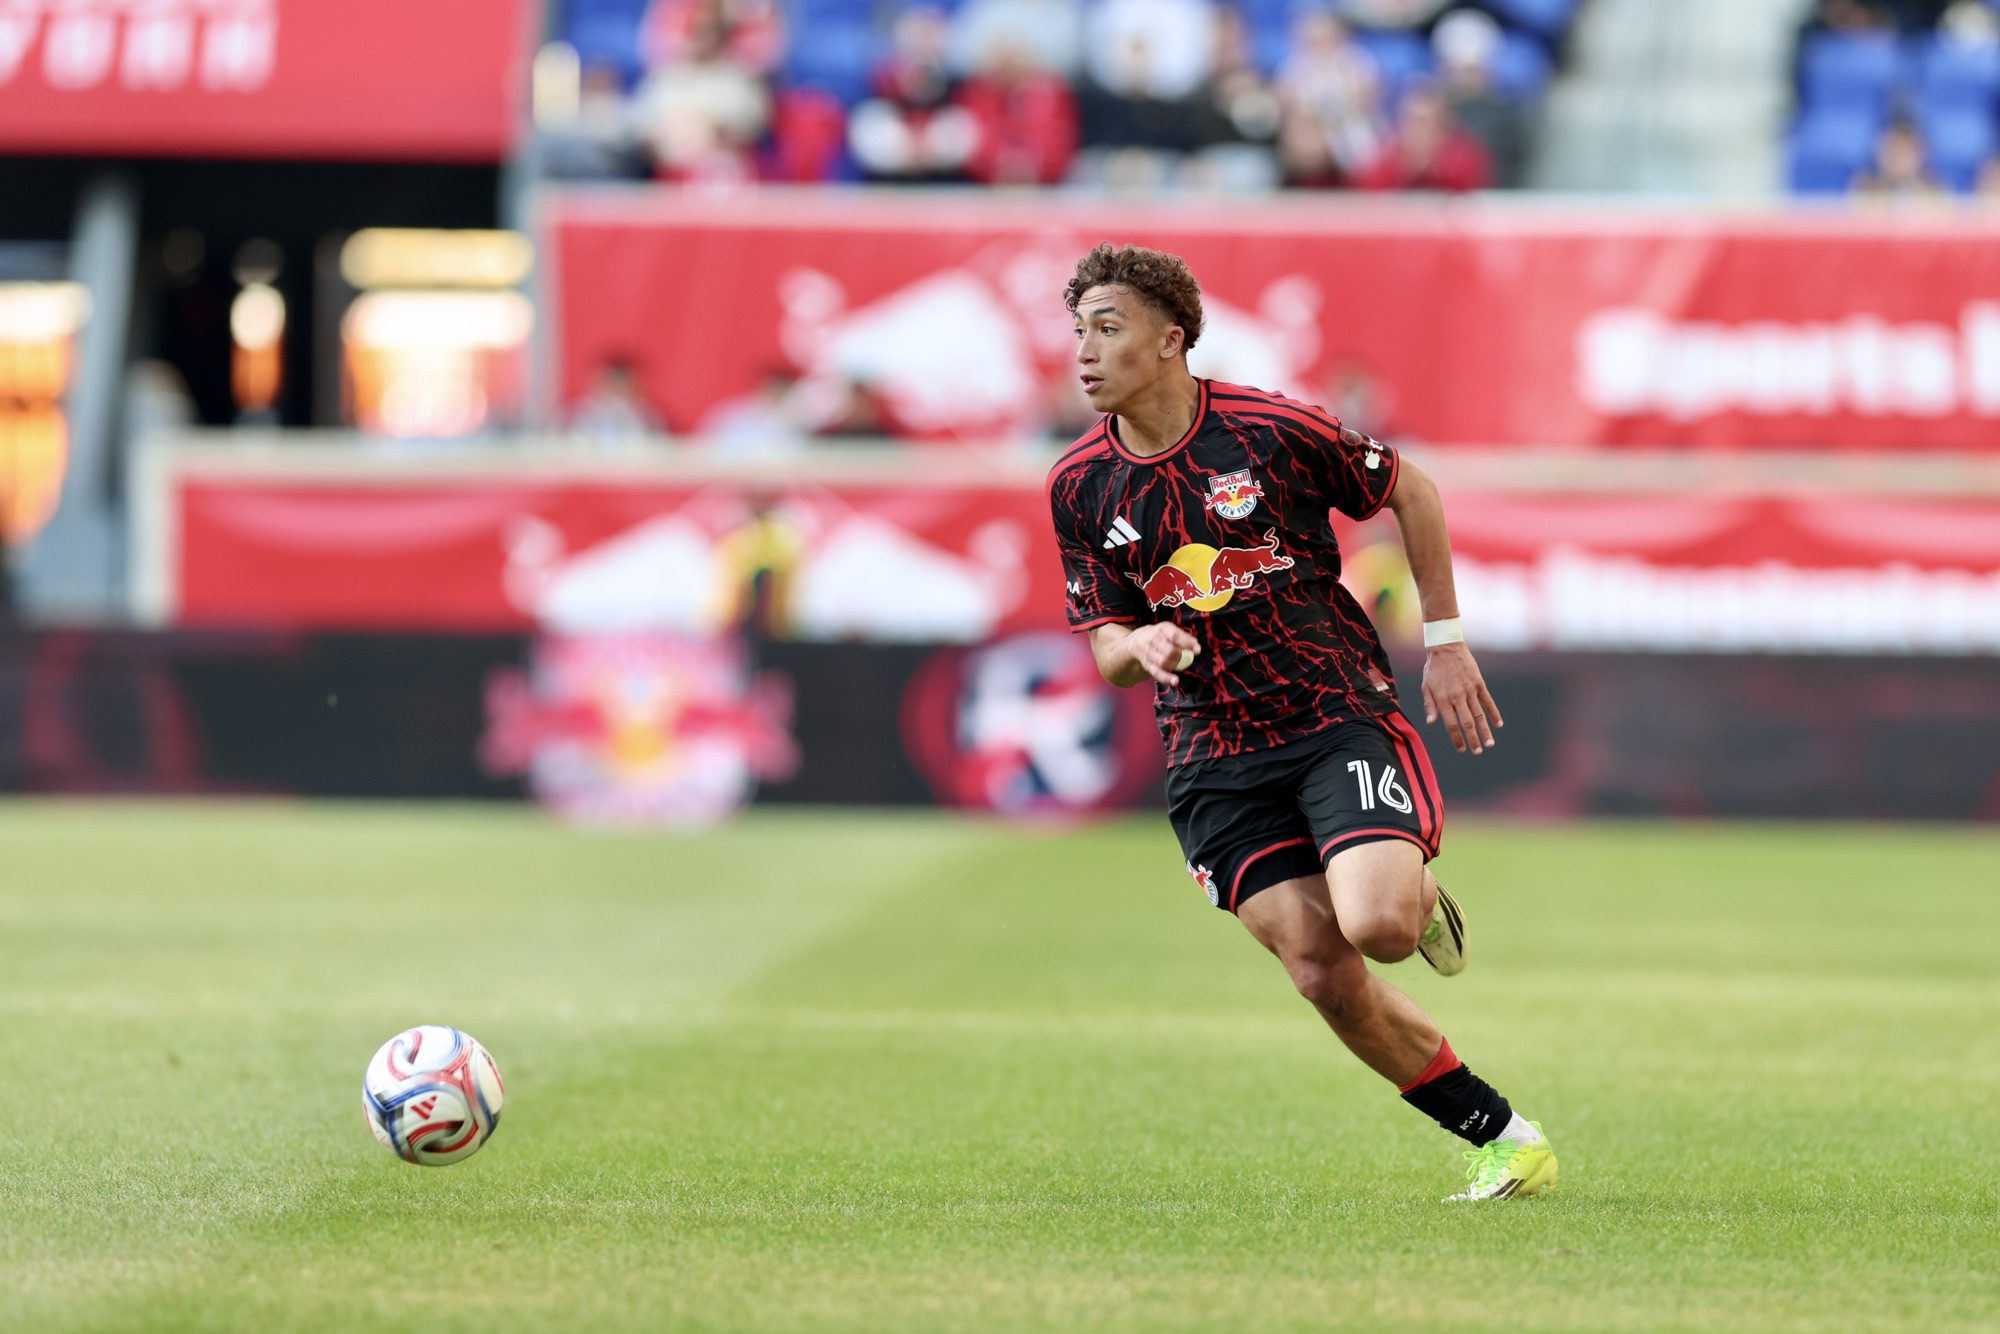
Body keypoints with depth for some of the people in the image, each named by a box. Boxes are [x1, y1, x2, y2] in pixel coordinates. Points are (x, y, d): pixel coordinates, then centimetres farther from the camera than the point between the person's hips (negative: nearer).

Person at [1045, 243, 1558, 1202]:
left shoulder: (1270, 431, -10)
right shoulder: (1080, 486, 1)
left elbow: (1411, 493, 4)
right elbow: (1105, 646, 8)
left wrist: (1445, 643, 5)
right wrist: (1143, 645, -16)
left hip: (1339, 716, -3)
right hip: (1214, 758, 3)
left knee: (1378, 926, -25)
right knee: (1323, 973, -9)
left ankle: (1420, 896, 14)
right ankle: (1500, 1137, 6)